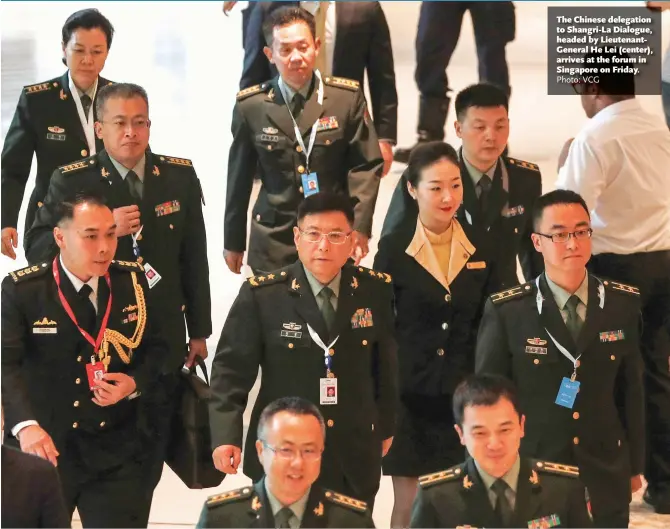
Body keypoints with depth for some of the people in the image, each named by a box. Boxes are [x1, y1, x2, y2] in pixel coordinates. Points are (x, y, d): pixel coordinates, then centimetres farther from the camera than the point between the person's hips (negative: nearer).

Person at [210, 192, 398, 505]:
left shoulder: (376, 291, -2)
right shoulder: (261, 295, -10)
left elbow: (386, 364, 9)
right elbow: (231, 368, -8)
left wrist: (385, 425, 16)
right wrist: (226, 435, -18)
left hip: (355, 461, 2)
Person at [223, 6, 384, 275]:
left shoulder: (348, 97, -2)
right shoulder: (250, 106, 0)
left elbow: (366, 165, -1)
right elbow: (239, 177, 7)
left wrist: (360, 226, -11)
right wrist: (233, 241, 11)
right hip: (274, 238, 0)